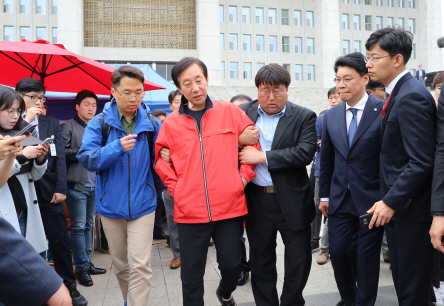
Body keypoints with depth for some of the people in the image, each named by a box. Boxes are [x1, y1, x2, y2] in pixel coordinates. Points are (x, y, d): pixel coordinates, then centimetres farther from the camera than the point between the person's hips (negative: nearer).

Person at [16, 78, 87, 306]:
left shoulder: (52, 124, 10)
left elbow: (60, 158, 4)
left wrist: (60, 189, -4)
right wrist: (26, 121, -12)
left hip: (48, 192, 1)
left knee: (60, 240, 4)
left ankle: (69, 286, 15)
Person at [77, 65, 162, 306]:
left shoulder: (152, 123, -1)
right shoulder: (99, 123, -3)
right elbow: (86, 158, -14)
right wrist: (117, 148, -27)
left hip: (142, 204, -1)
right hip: (111, 204, 1)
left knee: (140, 265, -7)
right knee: (120, 264, 17)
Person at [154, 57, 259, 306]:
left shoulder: (230, 112, 0)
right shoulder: (171, 122, 2)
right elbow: (161, 159, 12)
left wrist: (244, 176, 3)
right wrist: (175, 187, 3)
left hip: (230, 206, 0)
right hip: (190, 210, 0)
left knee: (232, 265, 13)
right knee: (192, 274, 10)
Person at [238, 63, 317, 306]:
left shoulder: (304, 117, -3)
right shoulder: (243, 113, 4)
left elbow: (305, 153, -16)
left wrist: (262, 157, -17)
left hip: (292, 201, -1)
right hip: (256, 201, 2)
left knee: (299, 259, 10)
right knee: (260, 261, 14)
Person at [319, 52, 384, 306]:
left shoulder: (384, 111, -9)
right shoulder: (331, 116, 6)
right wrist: (325, 195, 12)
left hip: (372, 199, -4)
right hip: (340, 199, 4)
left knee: (366, 257, 7)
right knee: (338, 251, 9)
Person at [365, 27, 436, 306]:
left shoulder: (412, 97, -18)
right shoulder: (397, 93, 13)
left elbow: (422, 161, -23)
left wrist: (391, 202, -20)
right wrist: (389, 199, 13)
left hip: (409, 209, -9)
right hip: (396, 203, 9)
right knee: (403, 280, 19)